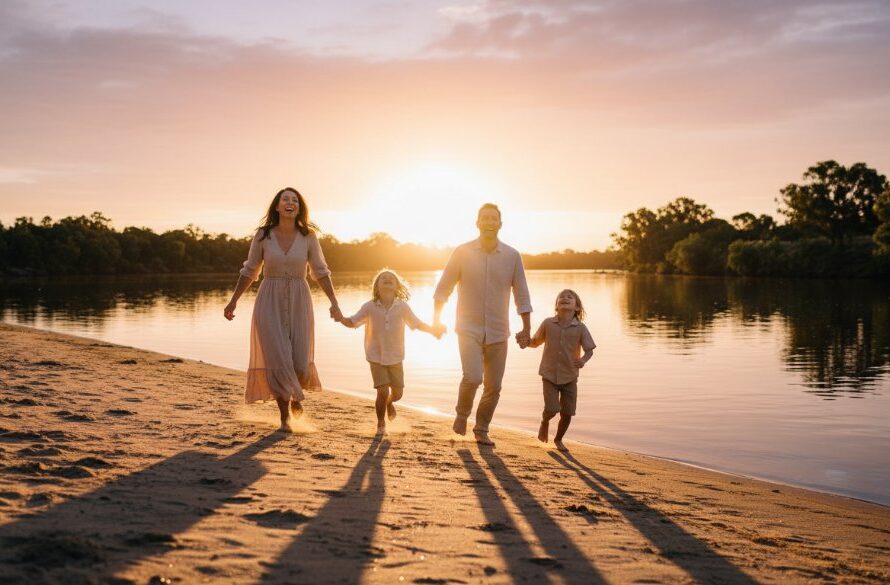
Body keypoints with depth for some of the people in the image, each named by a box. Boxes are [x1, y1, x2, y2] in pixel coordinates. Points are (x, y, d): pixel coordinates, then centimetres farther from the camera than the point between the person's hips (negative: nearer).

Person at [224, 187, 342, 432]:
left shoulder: (308, 237, -1)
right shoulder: (263, 235, -2)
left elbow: (321, 272, 3)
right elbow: (249, 271, 7)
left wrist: (334, 302, -8)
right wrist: (233, 301, 6)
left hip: (299, 304, 1)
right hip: (270, 303, 0)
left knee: (300, 363, -6)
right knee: (277, 361, -8)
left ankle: (296, 395, 31)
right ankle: (285, 416, 11)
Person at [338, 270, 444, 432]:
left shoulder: (402, 306, -7)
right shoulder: (369, 307, -10)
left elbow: (417, 323, 4)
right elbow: (352, 322, -5)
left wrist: (433, 330, -9)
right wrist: (340, 318, -24)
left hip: (395, 357, 2)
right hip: (376, 357, -2)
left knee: (397, 393, 11)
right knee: (383, 391, -12)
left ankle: (389, 403, 49)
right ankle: (380, 424, 13)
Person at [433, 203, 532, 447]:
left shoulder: (512, 256, 0)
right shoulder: (462, 252, -4)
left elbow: (521, 295, 5)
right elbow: (443, 288, 3)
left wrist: (526, 328, 0)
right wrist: (437, 319, -3)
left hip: (498, 333, 3)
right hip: (469, 329, -2)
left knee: (493, 386, 6)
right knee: (472, 378, -20)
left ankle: (481, 430, 26)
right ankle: (462, 413, 10)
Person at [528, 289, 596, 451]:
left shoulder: (580, 328, -7)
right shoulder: (548, 323, -4)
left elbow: (589, 350, -3)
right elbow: (535, 342, 8)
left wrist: (583, 360, -25)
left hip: (570, 377, 1)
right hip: (549, 375, -1)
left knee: (567, 413, 3)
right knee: (552, 409, -14)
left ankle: (558, 439, 31)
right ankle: (544, 422, 24)